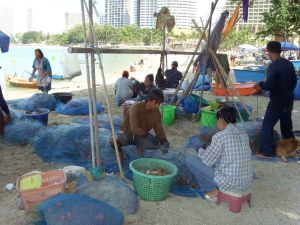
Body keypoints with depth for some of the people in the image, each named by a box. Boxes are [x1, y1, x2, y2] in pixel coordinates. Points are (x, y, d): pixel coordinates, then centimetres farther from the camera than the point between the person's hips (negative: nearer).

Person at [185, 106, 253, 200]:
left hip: (228, 183, -7)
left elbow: (206, 161, -9)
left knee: (189, 159, 1)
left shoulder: (220, 136, -18)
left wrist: (201, 151, 12)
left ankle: (214, 190, 7)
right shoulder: (244, 134, 3)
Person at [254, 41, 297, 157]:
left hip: (277, 101, -8)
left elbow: (269, 85, -23)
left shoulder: (273, 66, -19)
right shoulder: (289, 64, 5)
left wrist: (260, 85, -4)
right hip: (289, 99, 8)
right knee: (286, 124, 21)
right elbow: (294, 81, 13)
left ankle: (267, 151, 4)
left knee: (267, 125, 1)